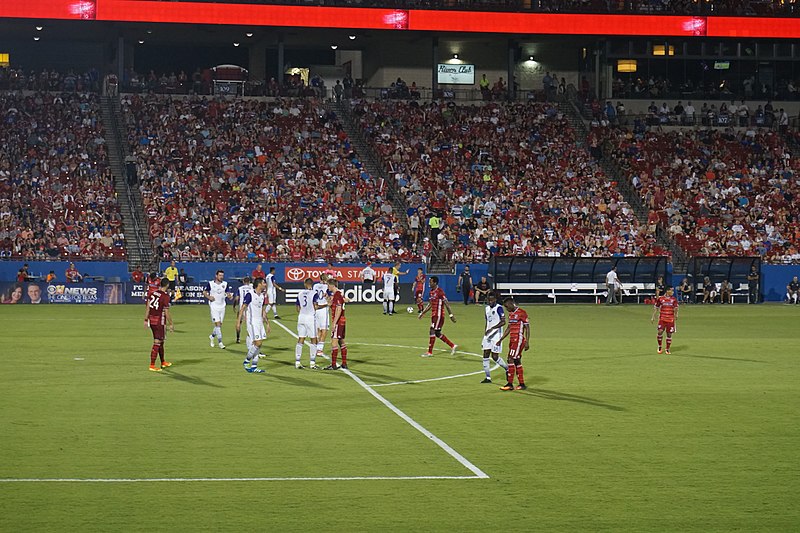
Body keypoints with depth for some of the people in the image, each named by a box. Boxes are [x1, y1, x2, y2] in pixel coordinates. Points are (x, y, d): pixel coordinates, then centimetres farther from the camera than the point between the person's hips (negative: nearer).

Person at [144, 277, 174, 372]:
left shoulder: (152, 293, 5)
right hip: (159, 322, -8)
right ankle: (152, 366, -7)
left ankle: (163, 363, 32)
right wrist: (171, 324, -5)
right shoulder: (165, 296, -15)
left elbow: (147, 307, 8)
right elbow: (166, 313, -14)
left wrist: (146, 320, 14)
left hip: (151, 320, 8)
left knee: (161, 341, 20)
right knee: (157, 343, -4)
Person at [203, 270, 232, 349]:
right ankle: (220, 342, -10)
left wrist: (229, 296, -11)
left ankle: (212, 336, 37)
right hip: (214, 306, -5)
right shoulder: (210, 283, -5)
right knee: (218, 324, -12)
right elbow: (204, 292, 4)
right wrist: (209, 297, -16)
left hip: (222, 306, 5)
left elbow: (227, 293, 12)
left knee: (220, 324, 10)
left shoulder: (225, 284, 5)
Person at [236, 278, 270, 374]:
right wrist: (238, 322, -16)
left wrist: (267, 323, 19)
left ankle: (254, 367, 10)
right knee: (257, 343, -13)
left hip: (260, 322, 8)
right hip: (252, 322, -8)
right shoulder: (250, 294, -12)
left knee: (258, 345, 6)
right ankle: (246, 361, 4)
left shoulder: (262, 296, 11)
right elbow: (242, 308, -12)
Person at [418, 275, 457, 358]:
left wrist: (451, 315, -18)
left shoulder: (439, 292, -15)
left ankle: (430, 352, -5)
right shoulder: (431, 292, 12)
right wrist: (422, 313, 22)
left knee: (433, 331, -10)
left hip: (439, 315, -9)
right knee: (437, 333, 12)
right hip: (434, 314, 9)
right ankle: (453, 346, 24)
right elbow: (430, 305, 23)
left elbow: (446, 304, -16)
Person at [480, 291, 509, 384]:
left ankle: (507, 368, 19)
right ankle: (488, 377, 4)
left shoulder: (499, 308, -11)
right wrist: (484, 335, 21)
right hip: (488, 335, 7)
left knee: (495, 356, -6)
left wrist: (492, 328, -27)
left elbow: (503, 322, -19)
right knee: (486, 355, 0)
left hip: (496, 335, -7)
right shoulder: (487, 309, 13)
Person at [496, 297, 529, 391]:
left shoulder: (521, 313, -11)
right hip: (512, 340, 9)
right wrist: (501, 339, 21)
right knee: (517, 361, 9)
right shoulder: (511, 314, 15)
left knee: (511, 359, -12)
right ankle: (522, 384, 15)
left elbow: (527, 328, -12)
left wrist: (527, 342, -16)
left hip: (519, 340, -9)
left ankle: (510, 384, -11)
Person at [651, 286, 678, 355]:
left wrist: (676, 315, -18)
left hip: (671, 320, 1)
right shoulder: (660, 298, 2)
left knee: (669, 334, 2)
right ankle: (659, 347, 7)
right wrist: (653, 317, 7)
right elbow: (656, 308, 9)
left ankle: (667, 349, 15)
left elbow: (676, 308, -2)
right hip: (662, 318, -1)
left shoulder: (674, 299, 4)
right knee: (660, 331, -15)